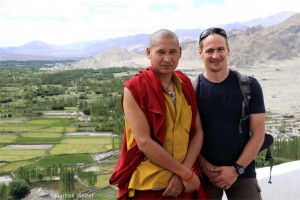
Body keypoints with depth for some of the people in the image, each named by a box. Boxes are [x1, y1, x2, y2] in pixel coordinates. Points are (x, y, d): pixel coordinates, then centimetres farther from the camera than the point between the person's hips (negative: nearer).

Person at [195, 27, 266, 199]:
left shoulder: (249, 86, -2)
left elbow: (258, 134, -2)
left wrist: (237, 169, -8)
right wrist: (204, 166, -10)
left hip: (242, 173, 0)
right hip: (204, 174, 0)